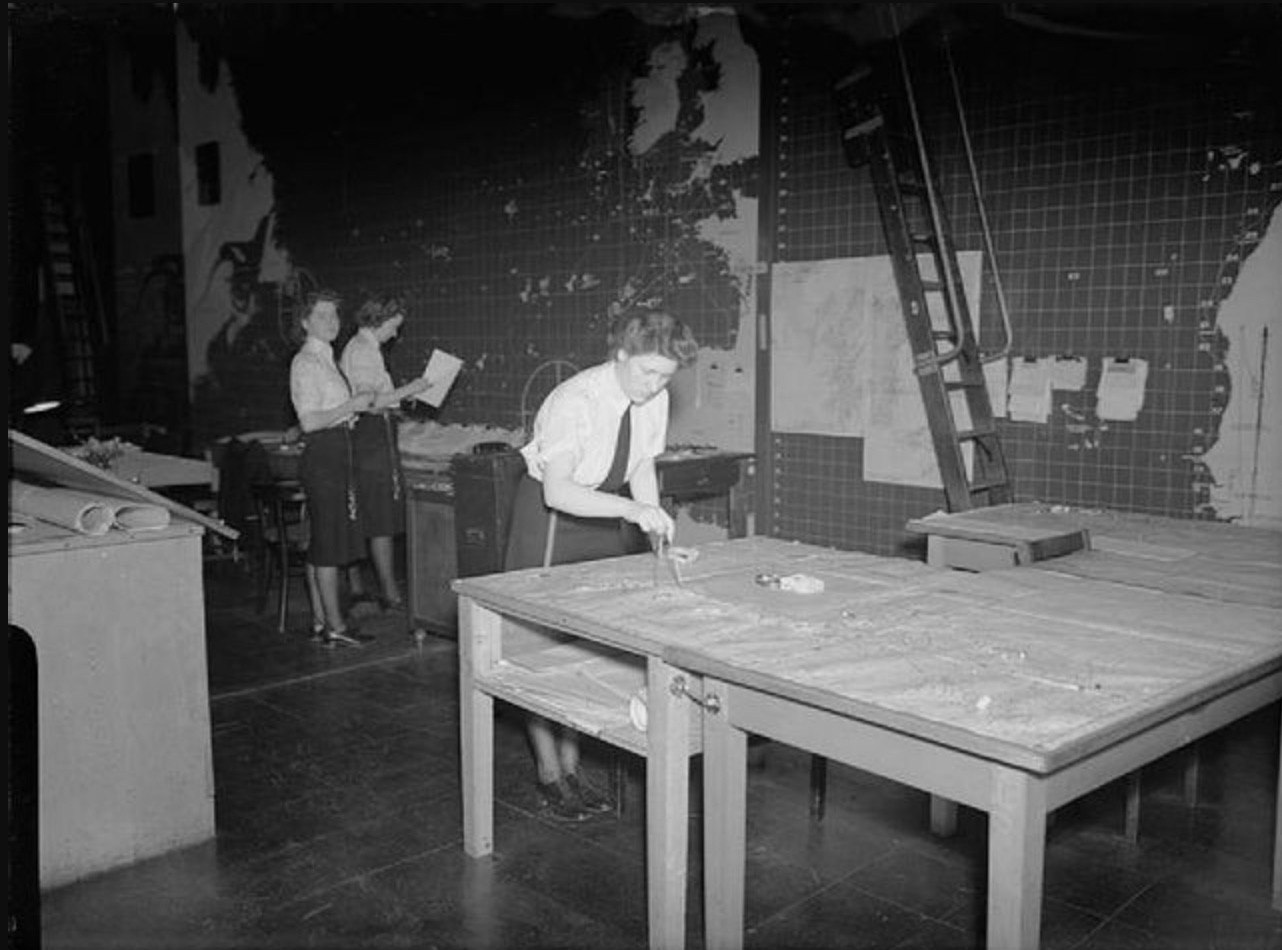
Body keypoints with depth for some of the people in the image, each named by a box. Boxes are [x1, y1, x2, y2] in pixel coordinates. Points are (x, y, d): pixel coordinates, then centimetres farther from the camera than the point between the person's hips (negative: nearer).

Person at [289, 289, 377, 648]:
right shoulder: (306, 363, -12)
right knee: (329, 543, -6)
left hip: (336, 452, 10)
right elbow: (309, 421, -20)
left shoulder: (325, 359, 17)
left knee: (322, 544, 11)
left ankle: (322, 624, 18)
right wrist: (352, 405, -18)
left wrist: (356, 406, 14)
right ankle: (335, 627, -1)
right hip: (322, 454, -10)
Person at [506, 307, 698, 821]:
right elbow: (557, 492, -38)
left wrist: (655, 523, -11)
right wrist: (631, 509, -48)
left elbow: (643, 468, 3)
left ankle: (571, 763, 19)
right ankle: (549, 772, 12)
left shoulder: (655, 398, -10)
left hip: (610, 511, 6)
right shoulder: (574, 402, -30)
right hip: (555, 512, -6)